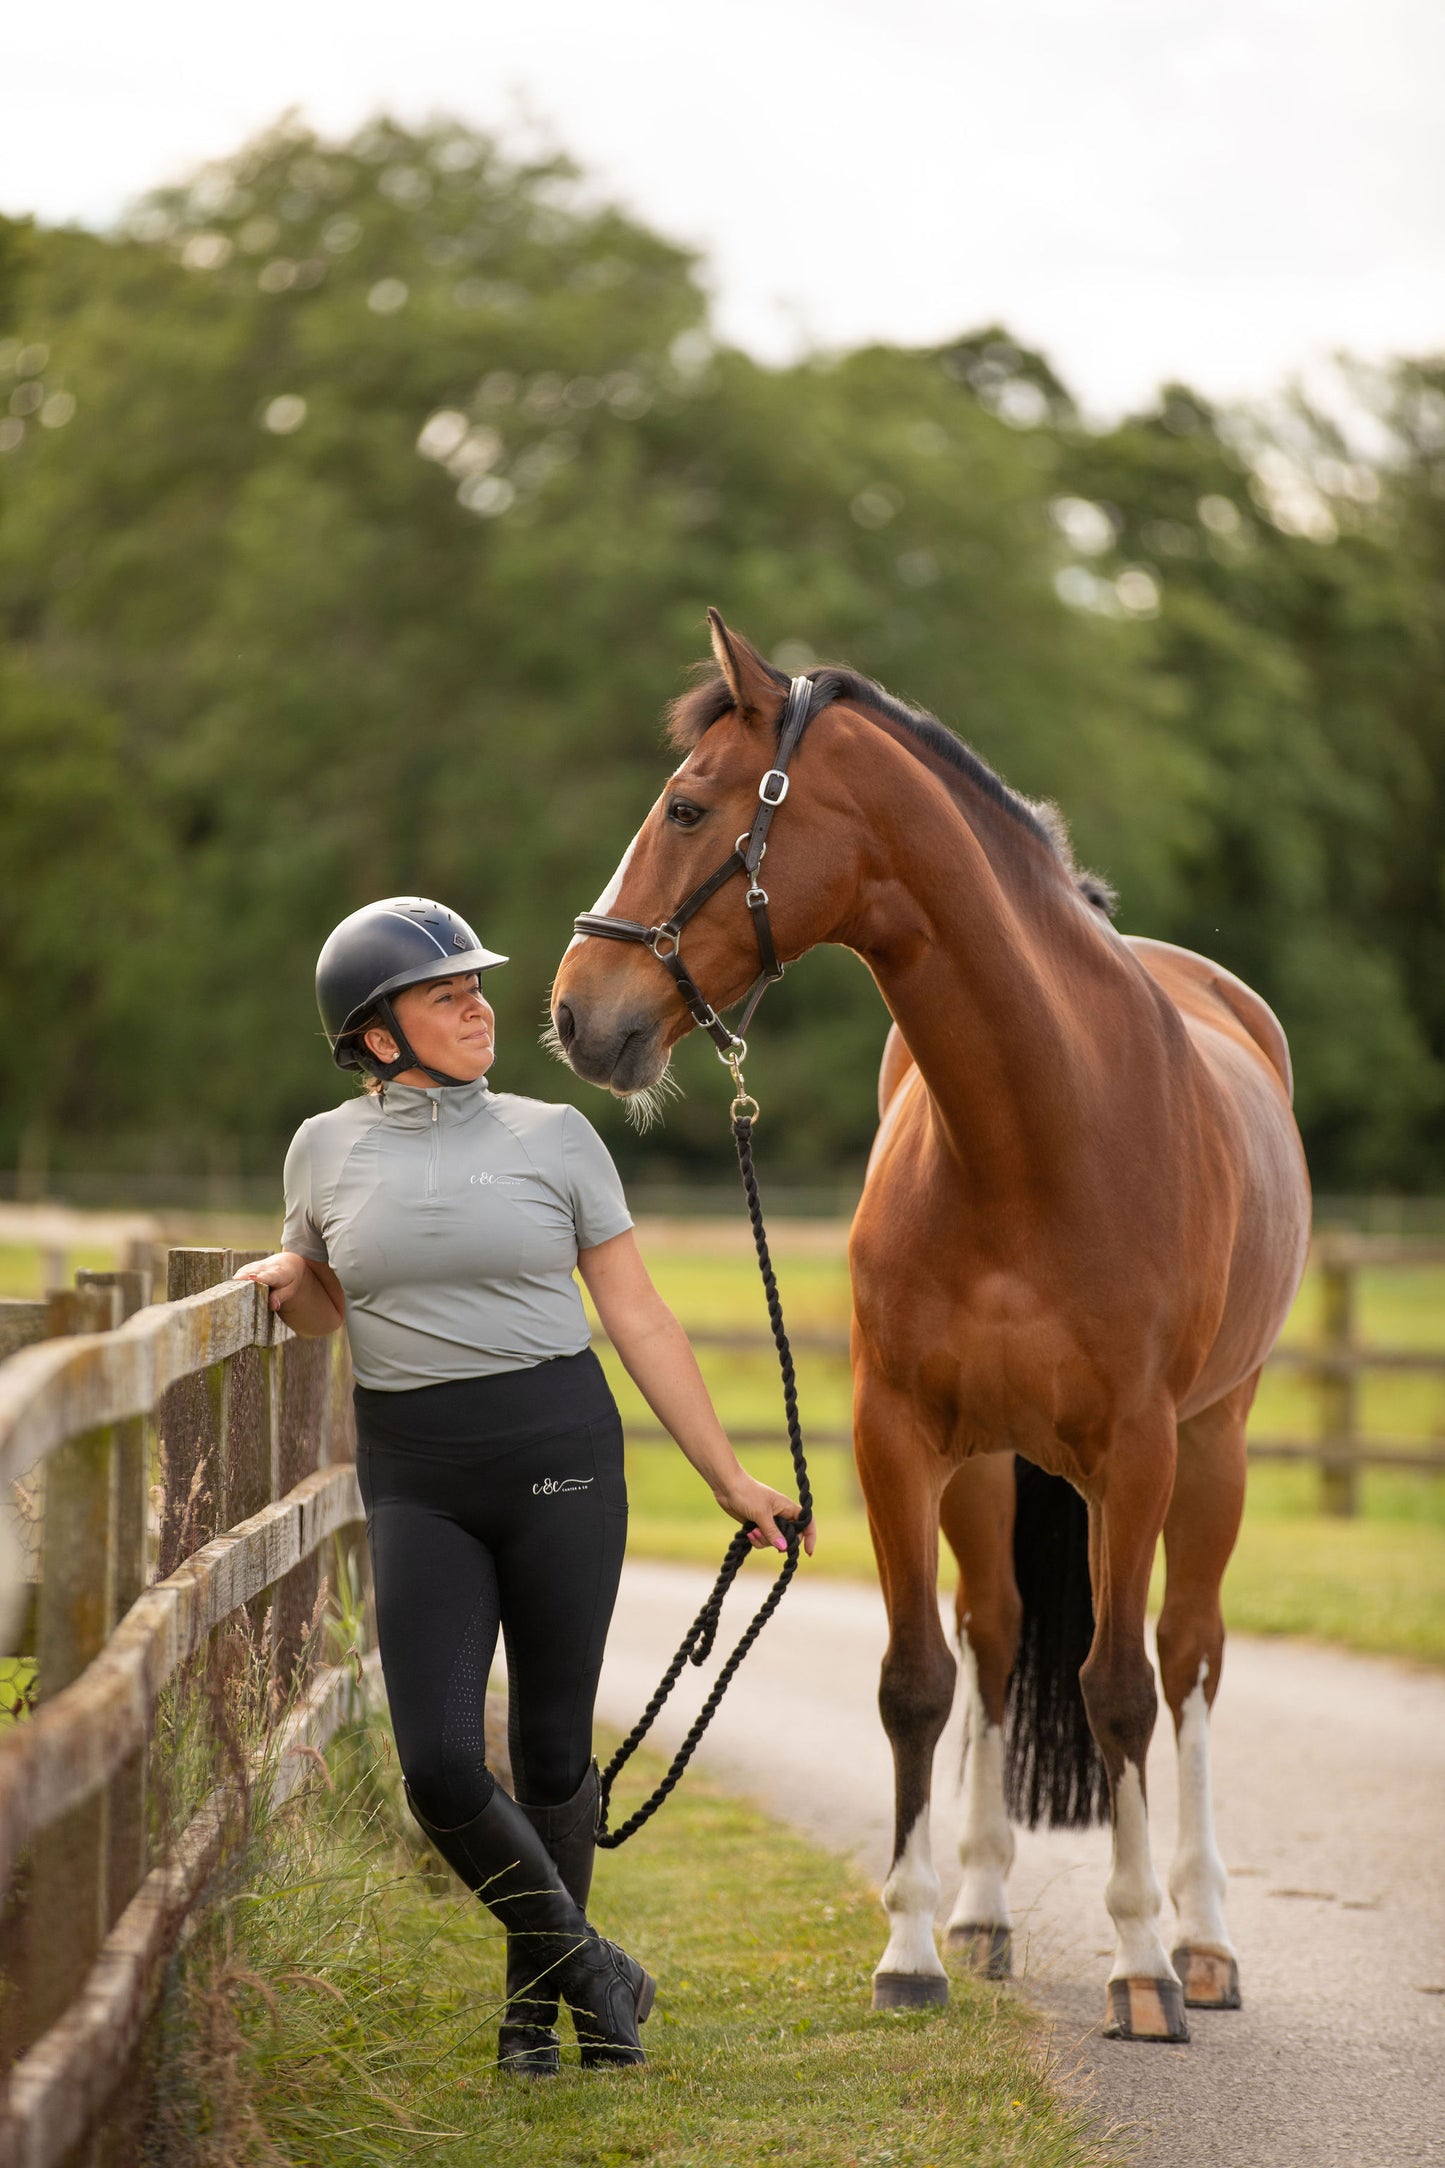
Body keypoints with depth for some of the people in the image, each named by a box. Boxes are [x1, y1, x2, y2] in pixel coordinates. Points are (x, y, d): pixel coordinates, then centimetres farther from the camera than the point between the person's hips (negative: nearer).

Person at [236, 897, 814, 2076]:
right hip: (418, 1480, 1)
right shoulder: (328, 1149, 5)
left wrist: (729, 1475, 5)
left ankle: (535, 2005, 25)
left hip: (561, 1454, -1)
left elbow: (640, 1317, 5)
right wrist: (283, 1277, -1)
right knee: (439, 1765, -10)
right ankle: (592, 1971, 13)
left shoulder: (554, 1136, 2)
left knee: (552, 1749, 5)